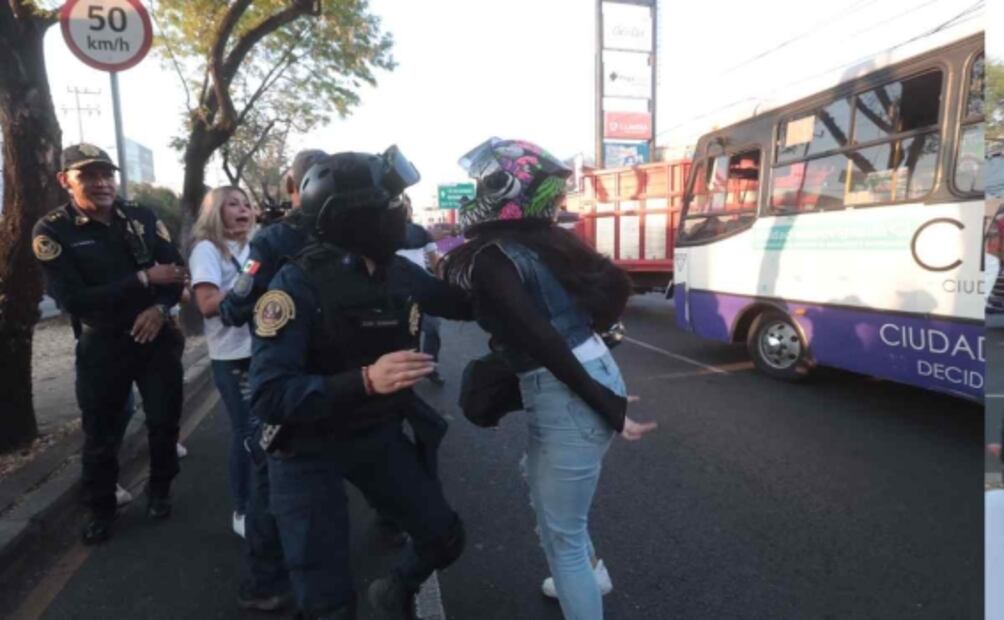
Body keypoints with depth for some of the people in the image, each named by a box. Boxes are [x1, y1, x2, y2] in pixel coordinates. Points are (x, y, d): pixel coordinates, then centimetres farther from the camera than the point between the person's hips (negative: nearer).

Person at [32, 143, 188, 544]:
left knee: (164, 420, 11)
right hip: (102, 344, -2)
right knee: (101, 432, 9)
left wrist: (161, 307, -19)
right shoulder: (52, 232, -9)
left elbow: (177, 268, 1)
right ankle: (100, 509, 30)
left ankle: (159, 491, 33)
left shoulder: (142, 217, -1)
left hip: (156, 335, 2)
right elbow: (73, 299, -18)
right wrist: (144, 279, -22)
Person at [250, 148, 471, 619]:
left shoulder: (401, 274, -7)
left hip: (377, 435, 5)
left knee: (444, 537, 11)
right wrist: (364, 380, -42)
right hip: (308, 450, -5)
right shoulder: (300, 283, -24)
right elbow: (268, 395, -30)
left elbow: (466, 305, 11)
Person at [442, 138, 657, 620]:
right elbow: (617, 284, 8)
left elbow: (545, 344, -23)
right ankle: (588, 570, 53)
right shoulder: (548, 237, 6)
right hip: (600, 373, 9)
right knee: (542, 481, 33)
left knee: (560, 535, 9)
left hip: (568, 397, -9)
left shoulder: (489, 258, -16)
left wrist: (610, 410, -19)